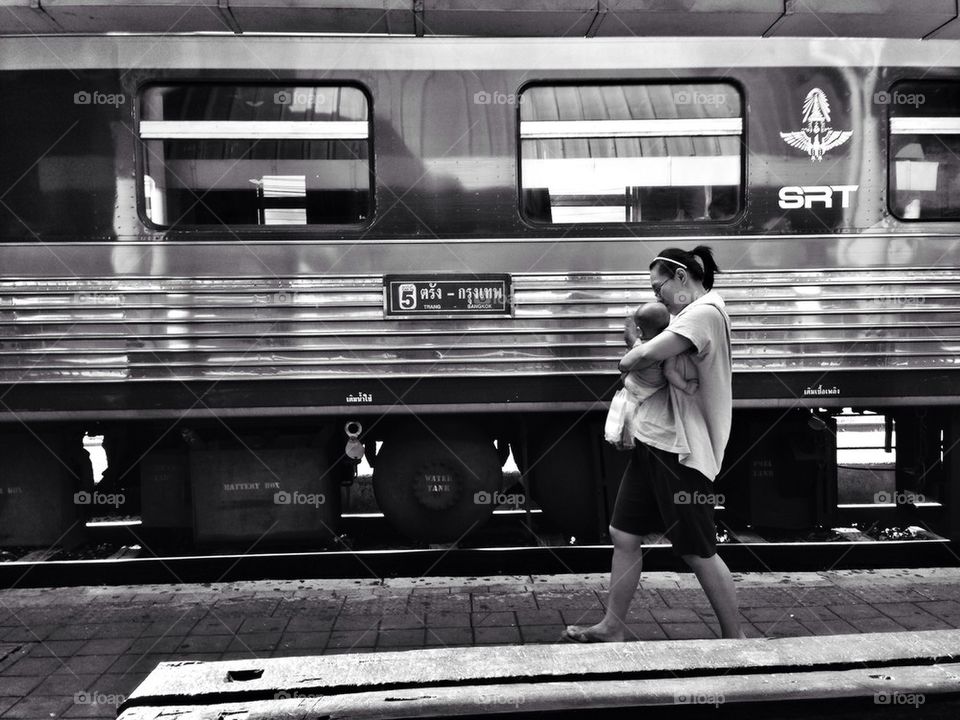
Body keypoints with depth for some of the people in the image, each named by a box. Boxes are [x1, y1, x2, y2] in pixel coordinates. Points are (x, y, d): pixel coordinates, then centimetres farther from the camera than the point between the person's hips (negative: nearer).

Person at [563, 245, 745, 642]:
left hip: (681, 449, -10)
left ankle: (735, 637, 21)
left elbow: (648, 354, -27)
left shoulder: (705, 312, -16)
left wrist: (627, 360, -7)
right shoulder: (690, 313, 17)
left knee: (699, 552, 3)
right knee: (623, 535, 12)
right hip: (652, 439, 10)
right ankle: (612, 628, 24)